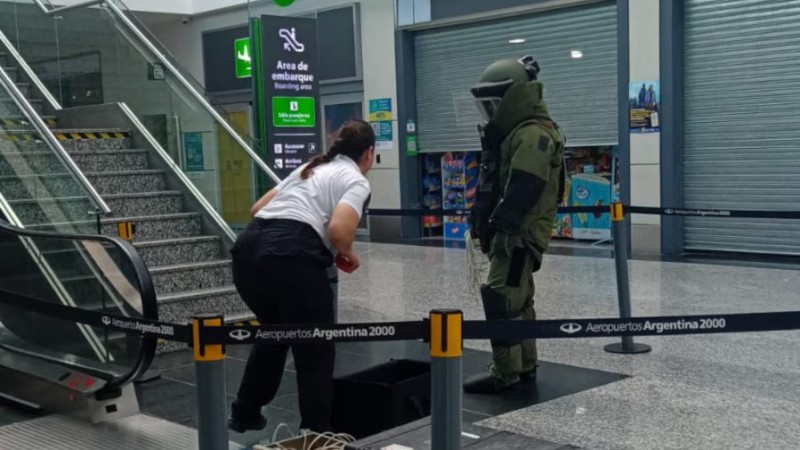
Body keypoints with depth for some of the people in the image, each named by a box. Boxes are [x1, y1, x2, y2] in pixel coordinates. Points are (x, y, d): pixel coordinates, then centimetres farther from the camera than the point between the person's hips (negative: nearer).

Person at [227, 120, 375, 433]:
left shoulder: (310, 168, 28)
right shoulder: (356, 181, 6)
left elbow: (257, 208, 26)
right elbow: (338, 230, -13)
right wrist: (347, 254, 7)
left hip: (247, 250, 8)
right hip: (291, 257, -8)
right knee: (315, 351, 9)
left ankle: (245, 414, 41)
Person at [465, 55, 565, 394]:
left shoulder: (533, 134, -16)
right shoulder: (515, 132, 18)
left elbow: (522, 189, -25)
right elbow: (494, 182, 20)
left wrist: (499, 224, -25)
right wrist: (483, 220, 16)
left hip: (520, 233, -11)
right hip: (512, 231, 11)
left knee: (500, 300, -10)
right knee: (518, 301, 15)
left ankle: (505, 373, -5)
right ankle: (525, 367, 23)